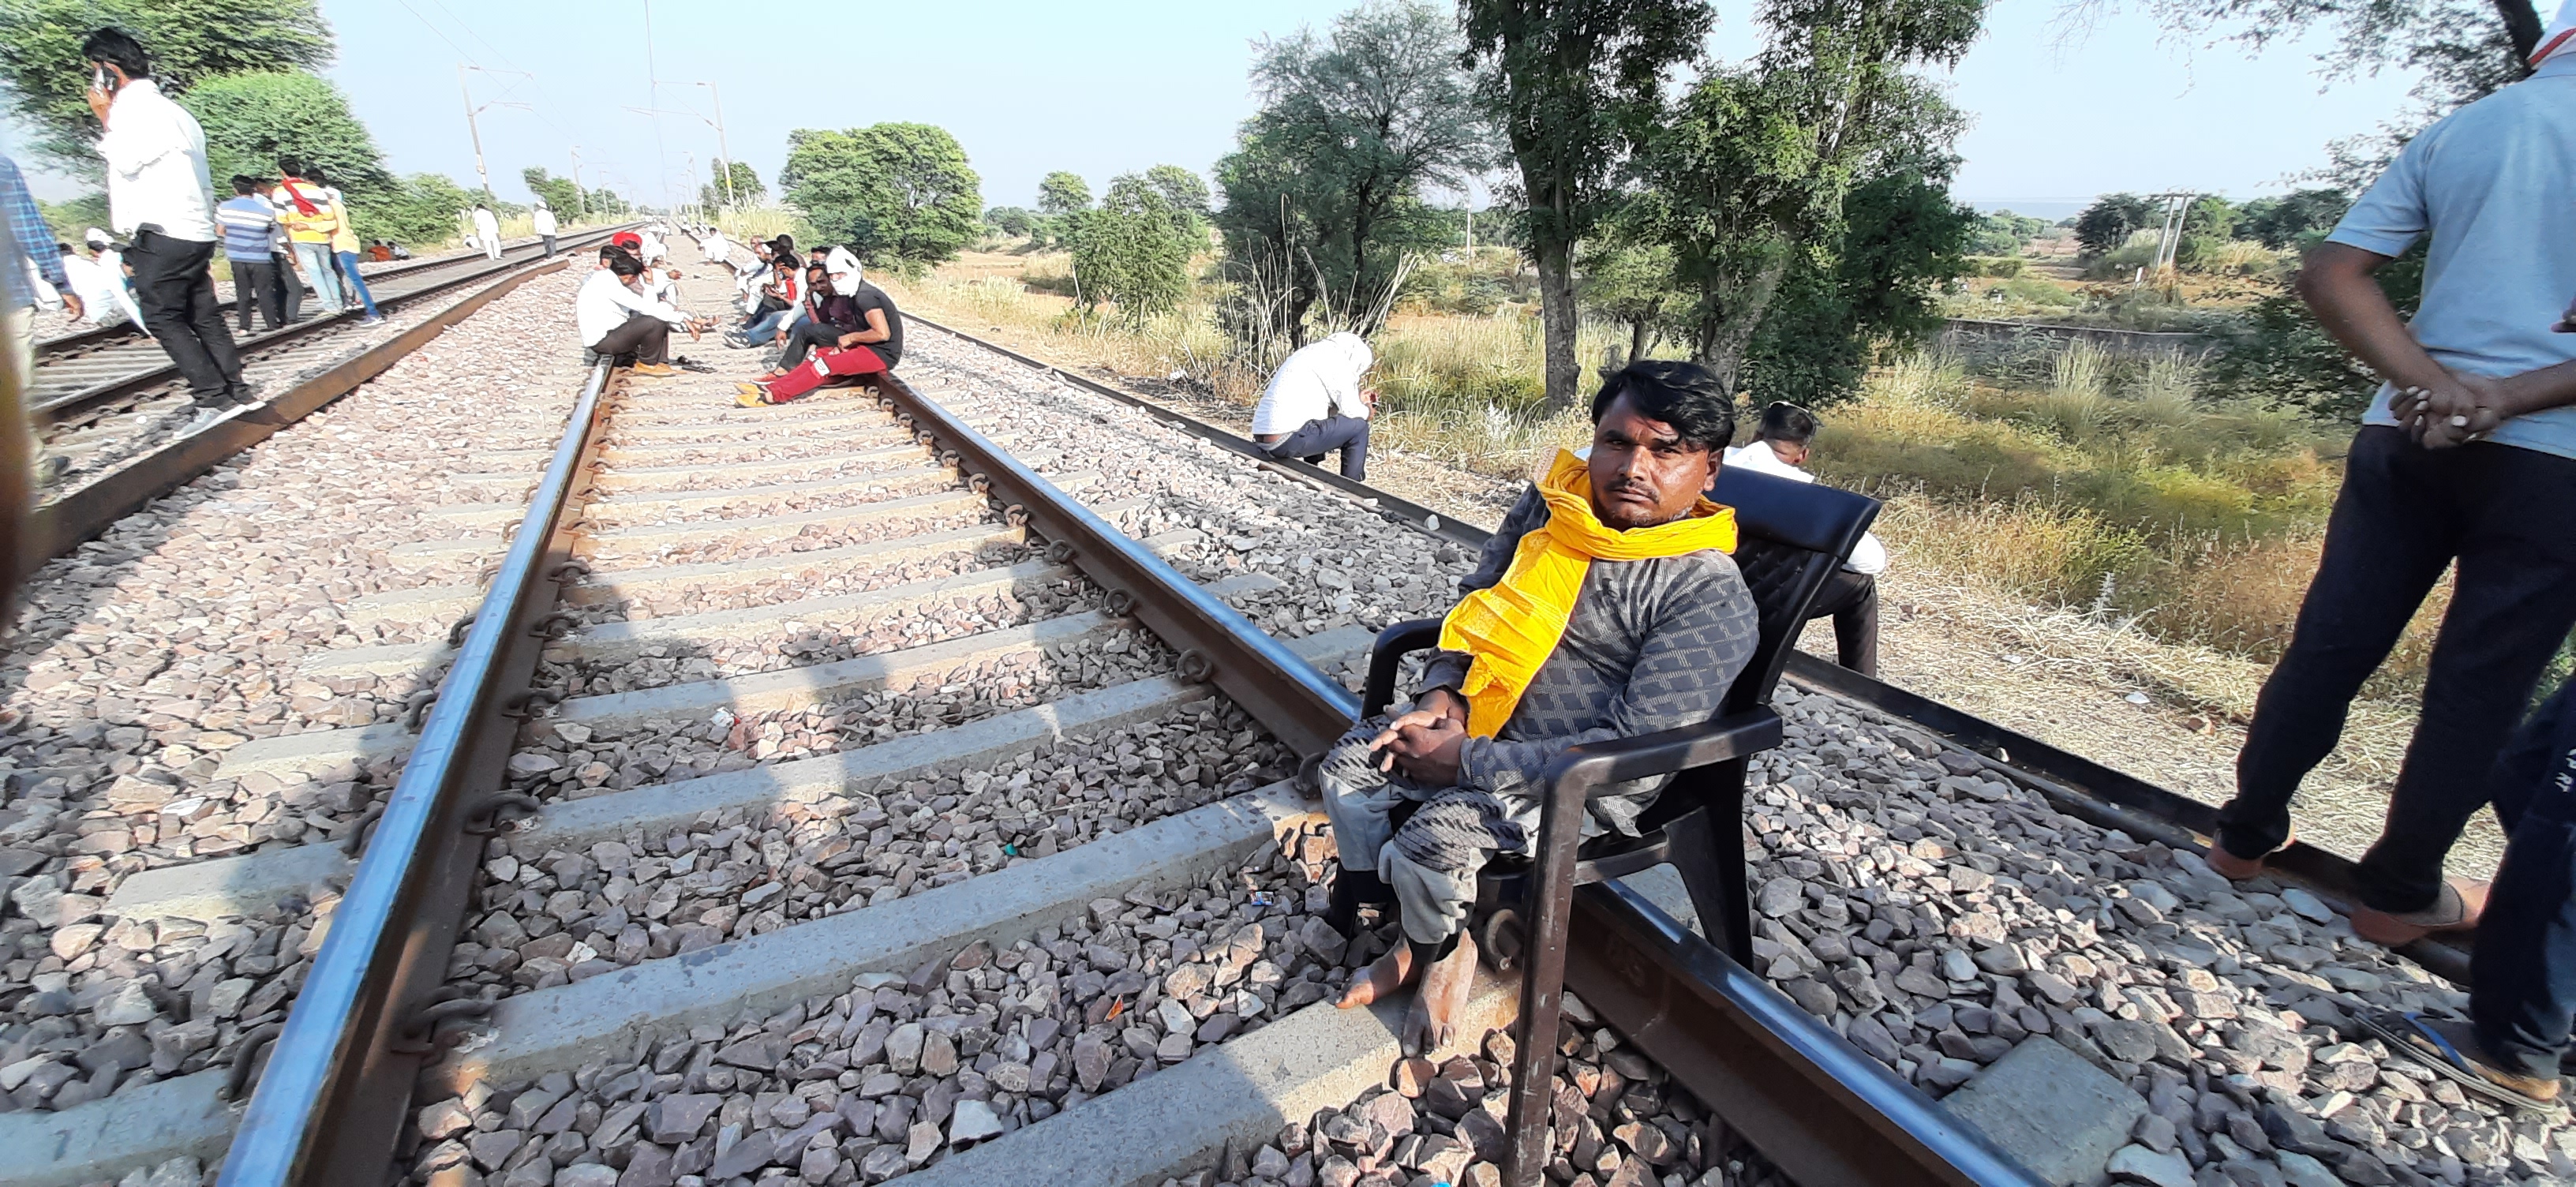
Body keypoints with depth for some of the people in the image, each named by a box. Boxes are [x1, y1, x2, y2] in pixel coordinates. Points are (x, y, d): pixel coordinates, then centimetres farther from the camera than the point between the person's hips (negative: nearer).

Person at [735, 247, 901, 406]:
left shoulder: (865, 296, -17)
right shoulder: (856, 294, 14)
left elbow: (883, 334, -26)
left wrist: (851, 337, -12)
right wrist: (844, 344, 0)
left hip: (882, 354, -10)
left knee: (824, 365, -16)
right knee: (819, 355, 6)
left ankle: (774, 395, -11)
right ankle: (774, 385, 0)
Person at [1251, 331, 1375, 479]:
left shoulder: (1314, 354, 22)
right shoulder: (1333, 358, -5)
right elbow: (1350, 411, -3)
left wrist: (1357, 398, 28)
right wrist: (1367, 409, 17)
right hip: (1287, 440, -10)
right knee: (1358, 427, 2)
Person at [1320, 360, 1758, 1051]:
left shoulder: (1712, 596, -21)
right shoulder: (1546, 508, -2)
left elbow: (1633, 750, -25)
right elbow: (1478, 604, 12)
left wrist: (1467, 761, -23)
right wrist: (1442, 694, -7)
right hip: (1479, 723, 7)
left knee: (1434, 837, -24)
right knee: (1346, 766, 1)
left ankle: (1441, 951, 12)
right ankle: (1417, 940, 16)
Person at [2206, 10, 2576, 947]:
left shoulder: (2461, 127, 8)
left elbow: (2329, 276, -1)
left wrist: (2434, 383, -8)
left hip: (2407, 438, 3)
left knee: (2329, 648, 11)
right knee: (2480, 688, 7)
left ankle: (2246, 834, 22)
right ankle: (2398, 893, 19)